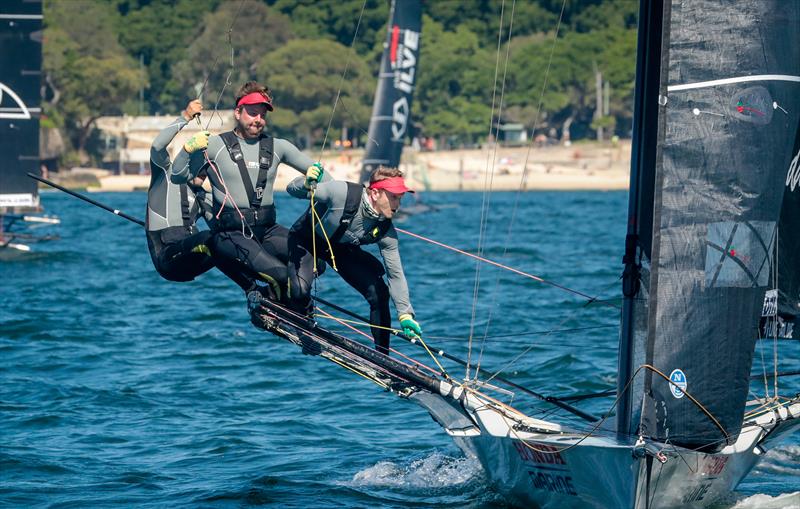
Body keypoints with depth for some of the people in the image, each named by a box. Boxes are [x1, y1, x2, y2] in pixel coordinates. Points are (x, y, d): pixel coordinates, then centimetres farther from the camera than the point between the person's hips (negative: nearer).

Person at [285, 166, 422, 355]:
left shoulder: (385, 230, -21)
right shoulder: (341, 193, -35)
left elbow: (395, 274, -15)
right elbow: (292, 189, -27)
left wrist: (405, 314, -26)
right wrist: (306, 185, -52)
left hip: (342, 248, 4)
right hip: (306, 239, -4)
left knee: (379, 293, -10)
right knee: (300, 290, -30)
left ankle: (382, 356, 8)